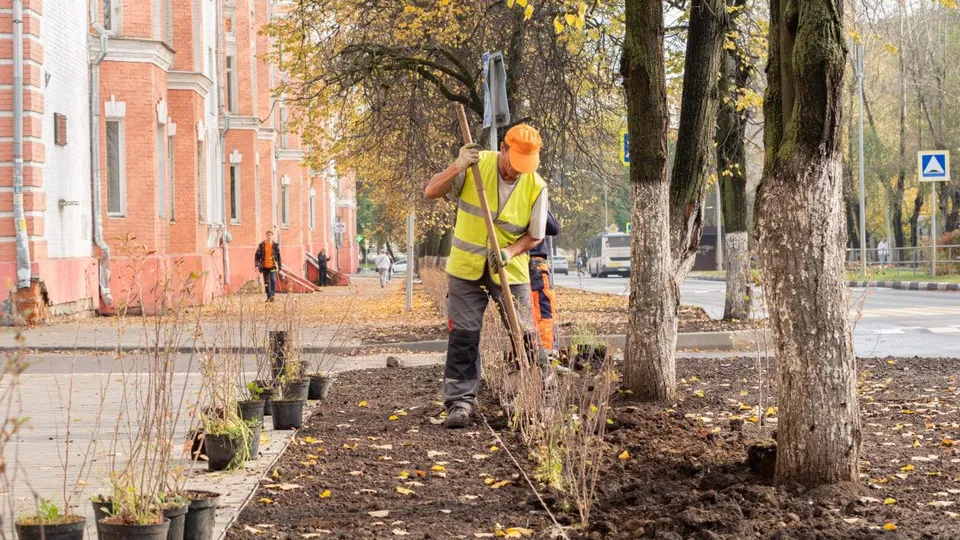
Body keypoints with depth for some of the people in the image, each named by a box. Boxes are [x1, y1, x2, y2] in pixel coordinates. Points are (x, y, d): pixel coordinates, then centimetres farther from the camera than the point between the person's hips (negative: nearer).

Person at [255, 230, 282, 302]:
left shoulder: (276, 245, 2)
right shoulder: (261, 245, 2)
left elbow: (279, 257, 8)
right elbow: (257, 256, 4)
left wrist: (279, 267, 7)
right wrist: (256, 265, -7)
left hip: (273, 266, -2)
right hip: (265, 267, 2)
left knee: (273, 280, -19)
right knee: (266, 282, 7)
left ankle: (272, 295, -22)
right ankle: (268, 297, 17)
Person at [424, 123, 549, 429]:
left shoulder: (536, 186, -10)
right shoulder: (476, 165, -11)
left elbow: (535, 235, -1)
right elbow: (431, 192, -11)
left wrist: (511, 251, -21)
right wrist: (457, 168, -28)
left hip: (511, 270, 0)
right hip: (467, 267, 0)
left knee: (524, 335, 1)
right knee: (463, 336, -1)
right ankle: (460, 402, 4)